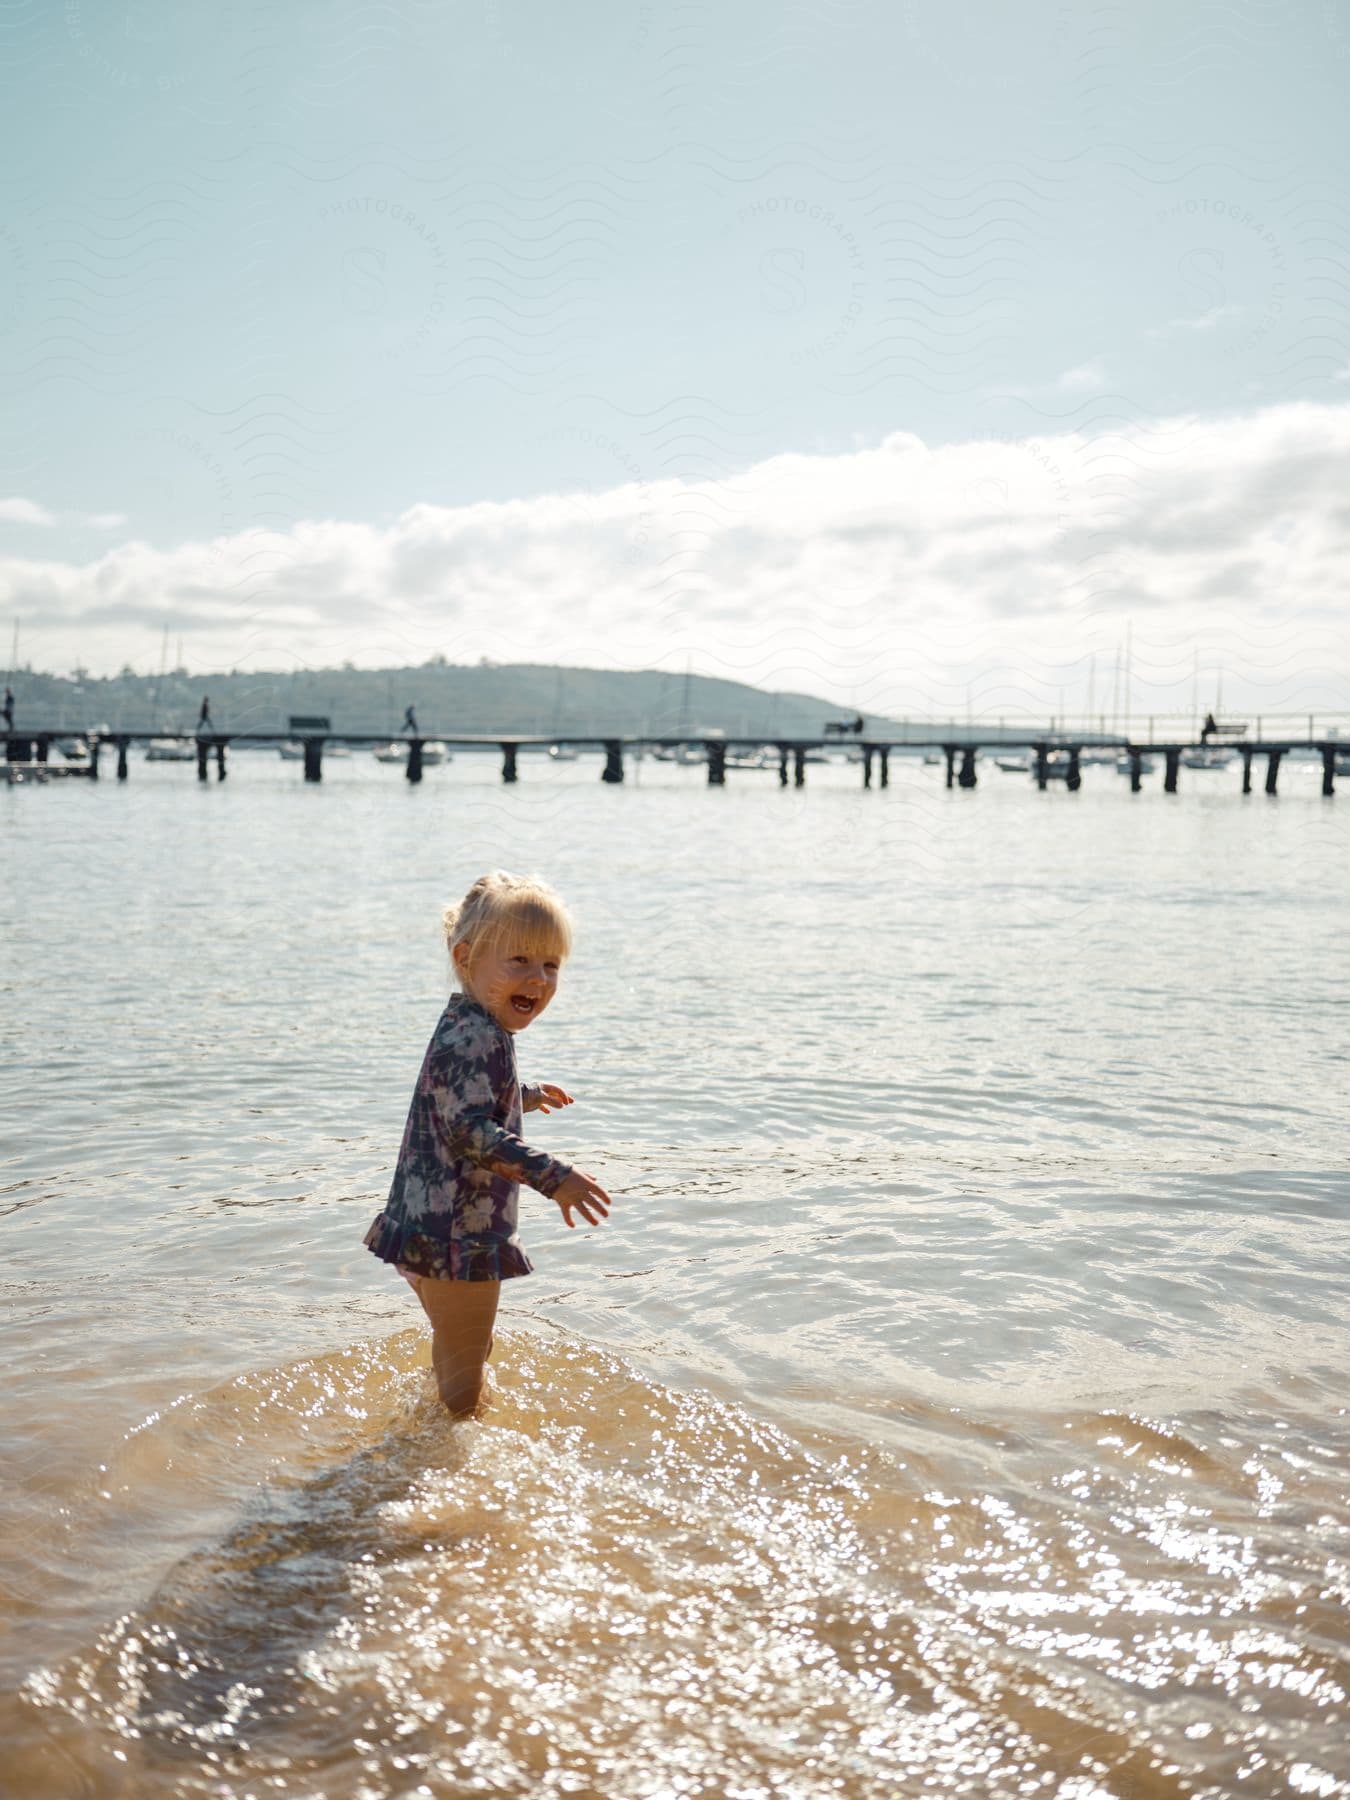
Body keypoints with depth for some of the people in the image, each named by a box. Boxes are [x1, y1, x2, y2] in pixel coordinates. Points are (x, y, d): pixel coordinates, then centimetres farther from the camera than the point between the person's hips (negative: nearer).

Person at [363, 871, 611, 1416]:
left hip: (432, 1230, 11)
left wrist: (524, 1097, 38)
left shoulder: (471, 1030, 10)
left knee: (464, 1348, 31)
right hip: (455, 1238, -11)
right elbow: (471, 1132, -36)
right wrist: (554, 1176, -40)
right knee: (464, 1363, 6)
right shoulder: (474, 1039, -25)